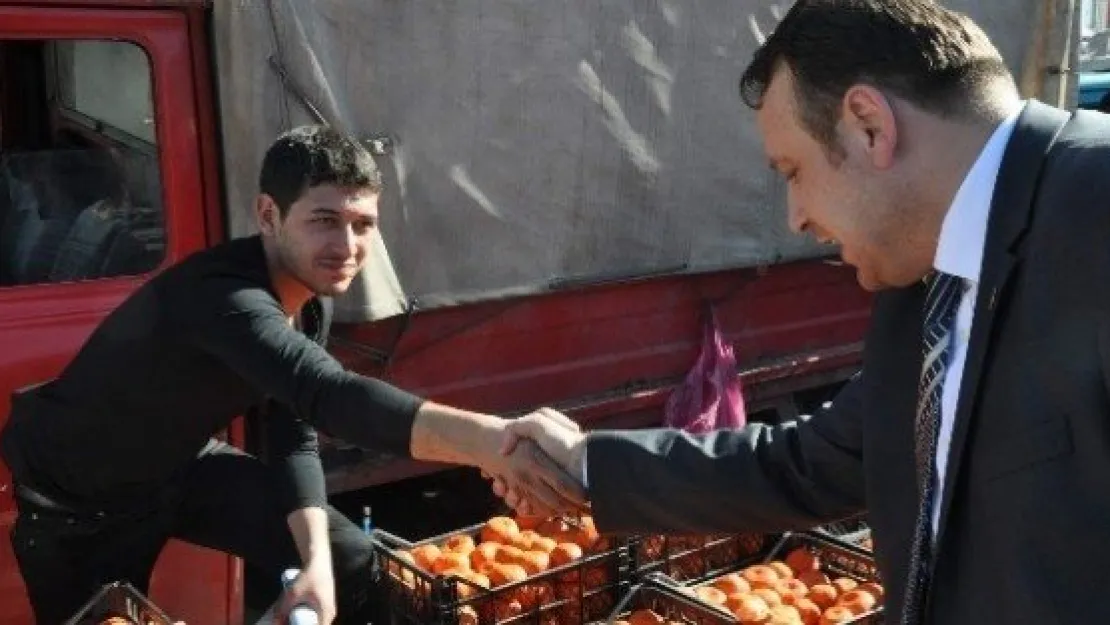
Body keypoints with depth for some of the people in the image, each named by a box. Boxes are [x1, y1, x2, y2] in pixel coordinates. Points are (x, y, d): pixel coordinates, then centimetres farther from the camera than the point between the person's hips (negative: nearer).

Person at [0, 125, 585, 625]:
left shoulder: (310, 301, -11)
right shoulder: (221, 297, -38)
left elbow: (295, 440, -6)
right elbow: (325, 395, -55)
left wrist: (316, 562, -22)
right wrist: (482, 440, -69)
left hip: (180, 463, 7)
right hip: (76, 497, -7)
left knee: (349, 561, 1)